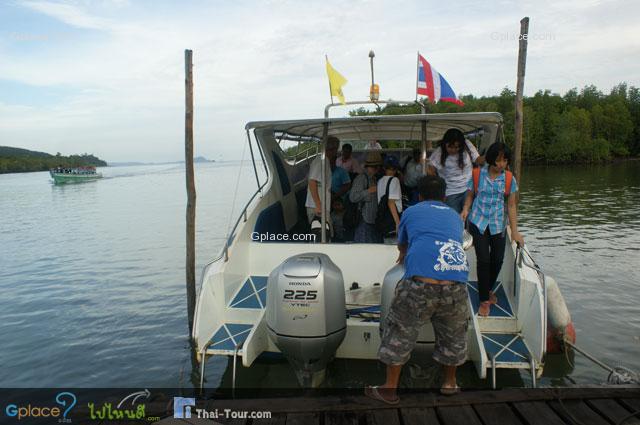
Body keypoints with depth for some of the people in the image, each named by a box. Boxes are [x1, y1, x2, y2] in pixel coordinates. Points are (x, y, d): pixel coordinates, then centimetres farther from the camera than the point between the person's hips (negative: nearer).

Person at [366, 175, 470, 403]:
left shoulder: (411, 212, 19)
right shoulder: (454, 216, 27)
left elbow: (401, 245, 36)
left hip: (420, 283, -3)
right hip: (456, 284, 4)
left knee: (399, 332, 13)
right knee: (453, 333, 25)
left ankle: (390, 389, 22)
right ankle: (450, 383, 43)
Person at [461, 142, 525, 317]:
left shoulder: (509, 179, 1)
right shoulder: (477, 175, -3)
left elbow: (511, 206, 2)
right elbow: (470, 196, 6)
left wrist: (514, 231, -2)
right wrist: (465, 209, -15)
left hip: (498, 224, 2)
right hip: (478, 222, -2)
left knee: (498, 259, 5)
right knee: (483, 259, -8)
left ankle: (488, 289, 33)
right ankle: (484, 300, 4)